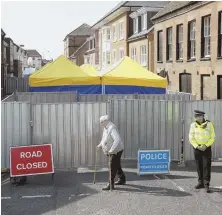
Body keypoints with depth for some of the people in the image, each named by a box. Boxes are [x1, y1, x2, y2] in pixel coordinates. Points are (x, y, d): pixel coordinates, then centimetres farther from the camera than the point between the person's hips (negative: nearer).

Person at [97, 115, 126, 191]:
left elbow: (117, 139, -35)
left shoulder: (112, 128, -25)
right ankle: (122, 180, 36)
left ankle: (110, 184, -5)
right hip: (112, 151, 10)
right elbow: (105, 138, 25)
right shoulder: (106, 128, 7)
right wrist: (100, 145, 14)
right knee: (117, 166, 21)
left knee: (113, 167, -8)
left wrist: (111, 150, -39)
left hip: (116, 150, -10)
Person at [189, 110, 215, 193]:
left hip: (206, 148, -2)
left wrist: (205, 146, -17)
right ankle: (201, 183, 18)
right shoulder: (193, 125, -3)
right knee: (199, 166, 7)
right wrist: (197, 146, -15)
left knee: (207, 166, -8)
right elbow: (191, 138, -2)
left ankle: (206, 185, -7)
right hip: (197, 148, 2)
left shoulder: (209, 124, -7)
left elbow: (212, 138, -5)